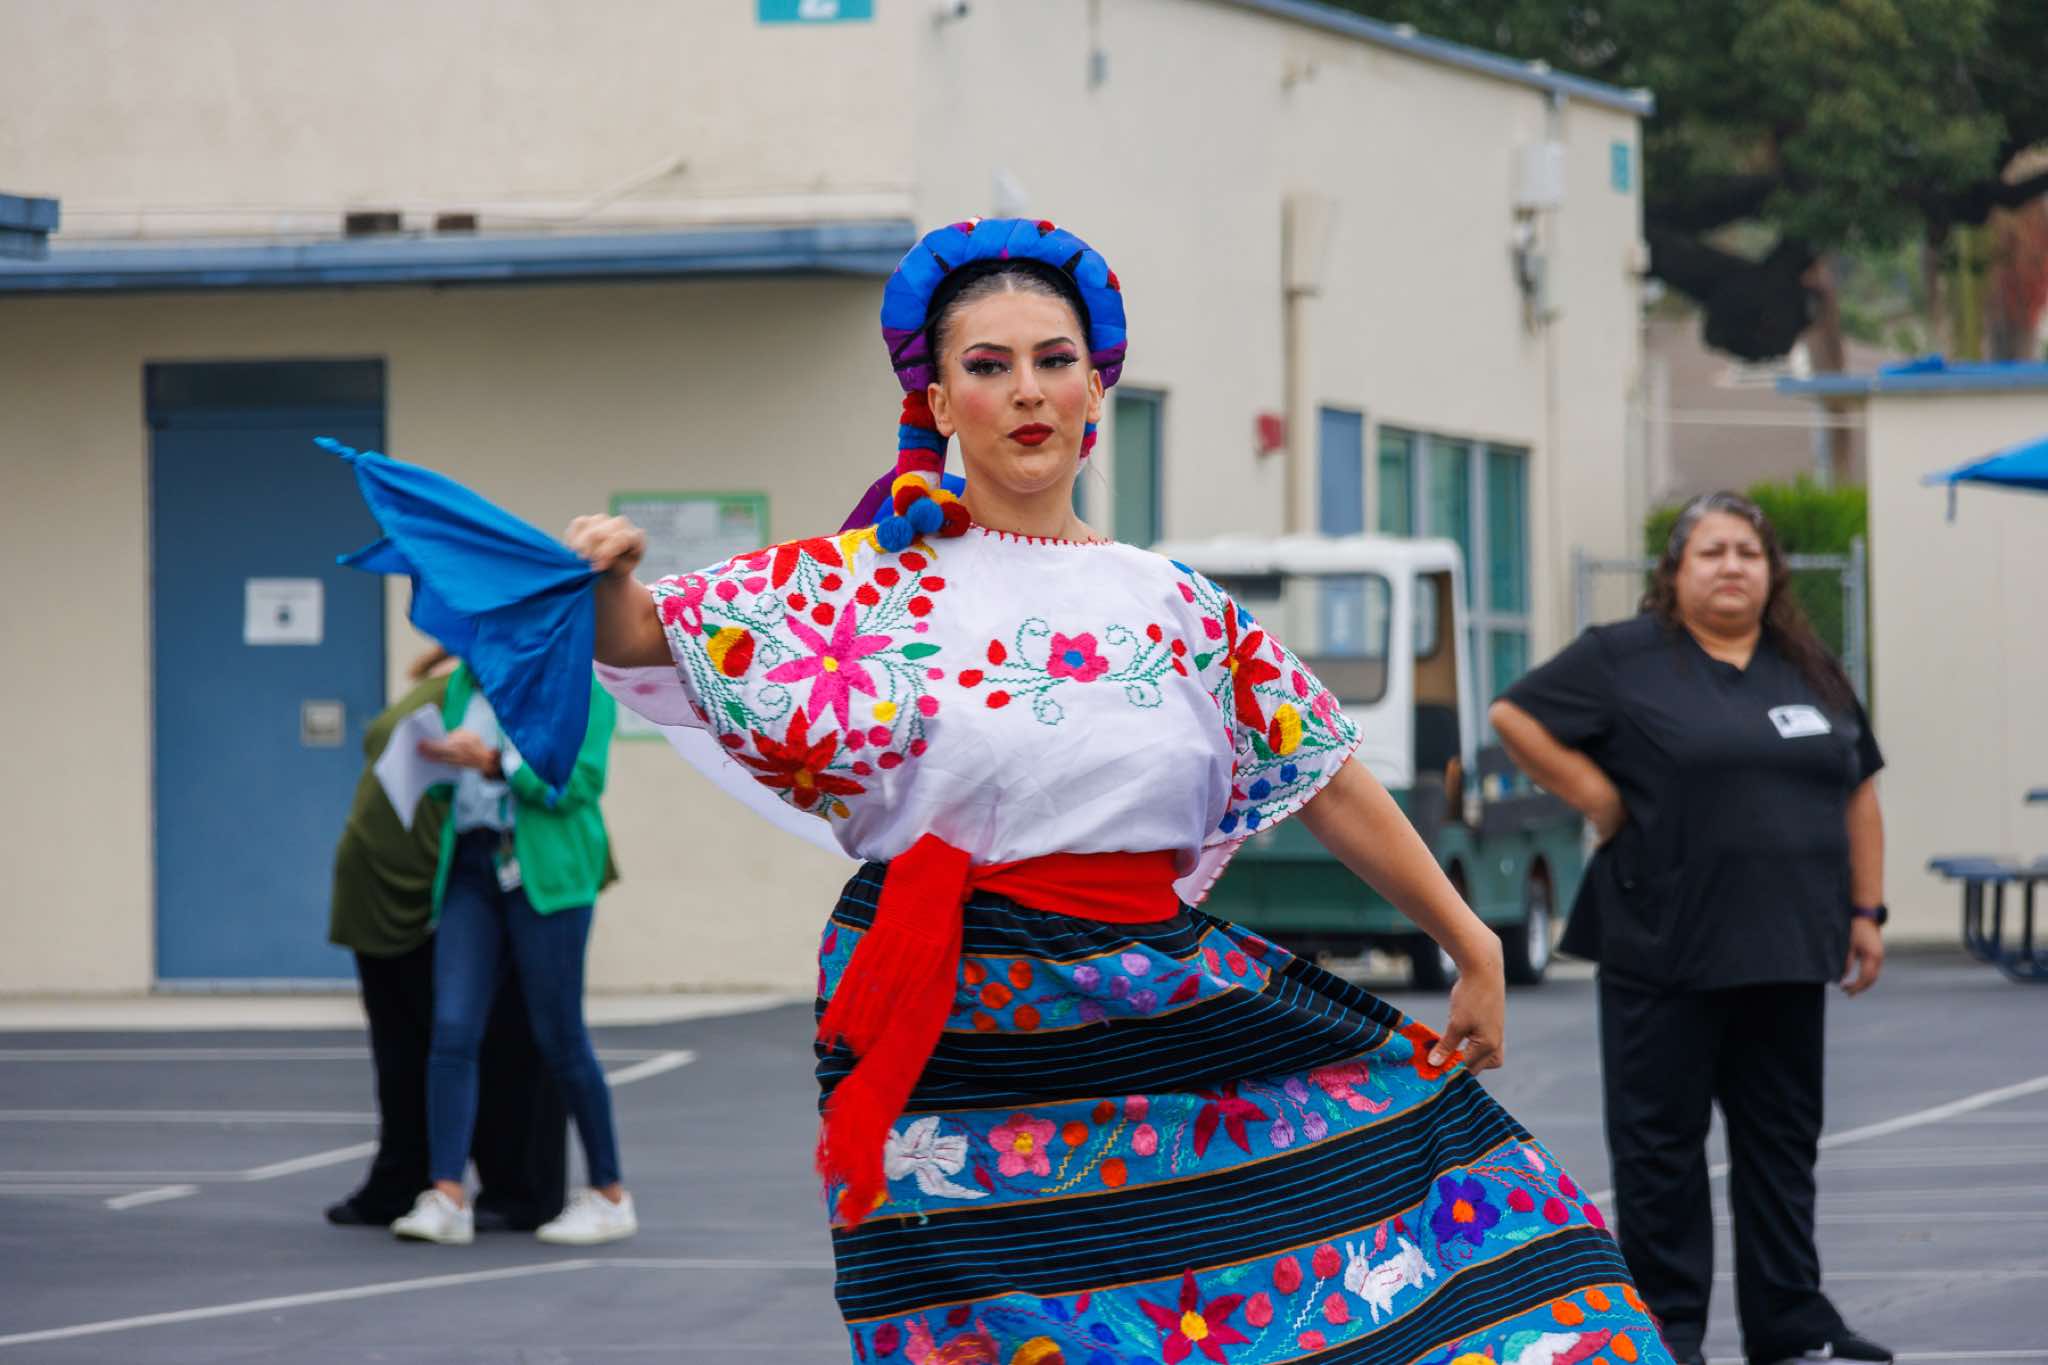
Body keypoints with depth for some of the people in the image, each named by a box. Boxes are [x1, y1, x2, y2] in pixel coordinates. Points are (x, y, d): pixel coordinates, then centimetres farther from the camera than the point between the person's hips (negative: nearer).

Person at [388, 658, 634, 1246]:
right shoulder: (465, 682, 15)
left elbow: (578, 783, -11)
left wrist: (491, 760, -18)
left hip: (544, 873, -5)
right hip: (470, 868, 5)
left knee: (559, 1038, -1)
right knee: (452, 1031, -8)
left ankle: (610, 1196, 14)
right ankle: (446, 1198, -13)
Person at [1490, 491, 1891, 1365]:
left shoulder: (1810, 670, 13)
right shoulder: (1624, 660, -3)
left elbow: (1858, 795, 17)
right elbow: (1516, 717, -4)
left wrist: (1865, 913, 10)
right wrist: (1599, 800, -8)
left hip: (1786, 954, 5)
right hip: (1667, 951, -5)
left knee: (1782, 1138, 8)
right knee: (1661, 1138, 1)